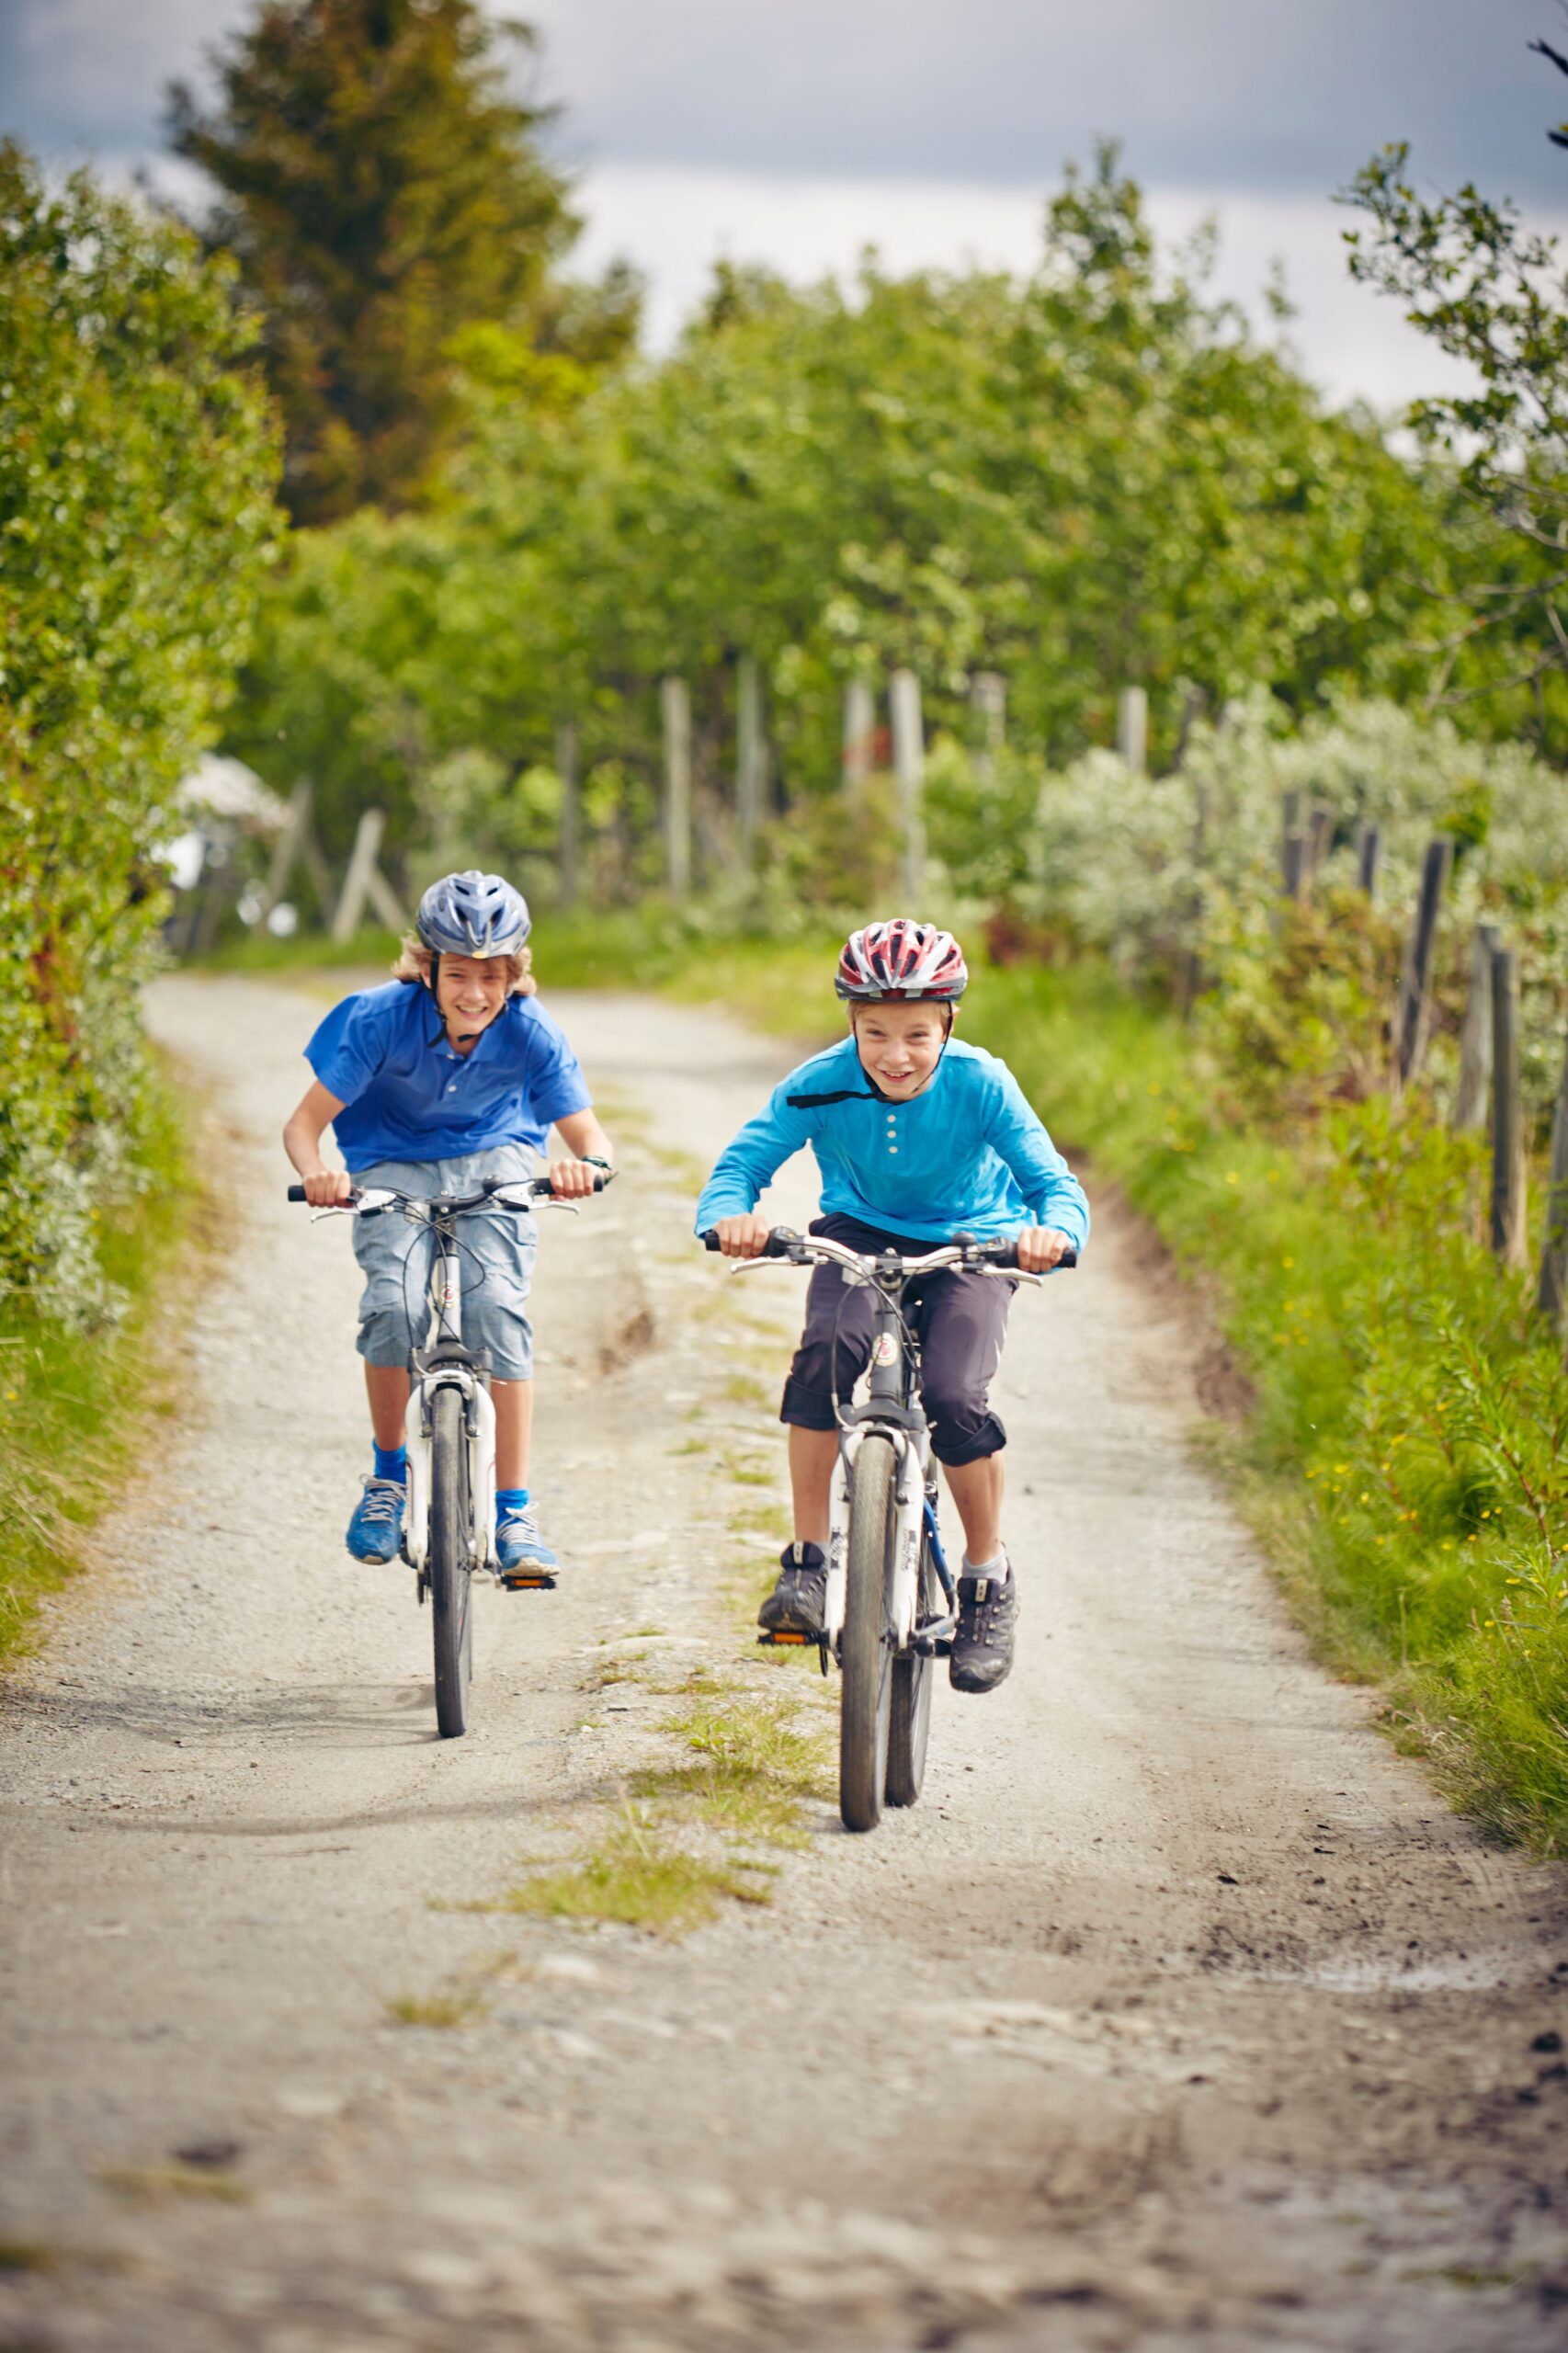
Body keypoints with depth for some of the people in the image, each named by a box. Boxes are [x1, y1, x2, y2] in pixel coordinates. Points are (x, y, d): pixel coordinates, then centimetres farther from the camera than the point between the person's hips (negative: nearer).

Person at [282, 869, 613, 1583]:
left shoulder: (530, 1033, -23)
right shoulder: (380, 1018, -26)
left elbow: (589, 1135, -20)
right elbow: (303, 1124, -23)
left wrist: (587, 1165, -45)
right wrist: (317, 1173, -45)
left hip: (492, 1159, 0)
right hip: (394, 1165, 0)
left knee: (497, 1303, -24)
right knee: (395, 1304, -26)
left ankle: (514, 1511, -16)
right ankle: (389, 1473, -2)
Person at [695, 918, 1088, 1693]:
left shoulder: (979, 1085, -23)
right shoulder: (821, 1085, -20)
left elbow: (1053, 1182, -26)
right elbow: (742, 1162, -21)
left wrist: (1054, 1230, -50)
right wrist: (729, 1215, -46)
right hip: (861, 1236, 1)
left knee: (953, 1395, -25)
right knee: (826, 1353, -30)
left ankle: (988, 1580, -1)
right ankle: (806, 1561, -19)